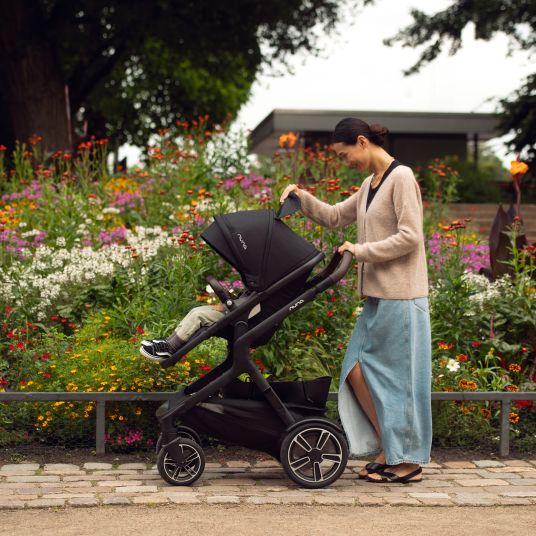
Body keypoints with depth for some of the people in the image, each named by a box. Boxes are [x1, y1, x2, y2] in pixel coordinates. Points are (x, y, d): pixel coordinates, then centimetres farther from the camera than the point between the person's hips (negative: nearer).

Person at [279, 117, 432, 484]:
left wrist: (361, 251, -14)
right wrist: (302, 198, 11)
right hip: (377, 296, 9)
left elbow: (410, 237, -18)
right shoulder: (370, 184, 16)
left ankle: (409, 462, 8)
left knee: (398, 376, -2)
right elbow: (334, 217, 25)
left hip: (400, 296, -9)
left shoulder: (401, 178, -11)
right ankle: (387, 450, 16)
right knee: (357, 370, 7)